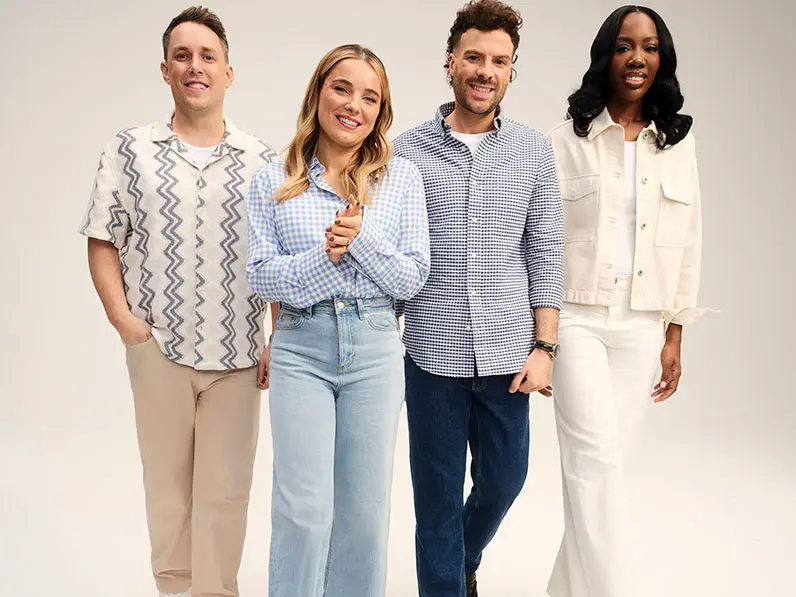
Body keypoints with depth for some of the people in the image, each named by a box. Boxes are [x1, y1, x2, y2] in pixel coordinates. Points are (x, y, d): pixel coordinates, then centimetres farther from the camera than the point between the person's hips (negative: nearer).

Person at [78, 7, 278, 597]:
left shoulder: (263, 159, 4)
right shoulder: (130, 149, 3)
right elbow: (102, 243, 3)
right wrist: (124, 320, -8)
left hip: (238, 353, 0)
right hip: (158, 349, 0)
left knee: (225, 492, 6)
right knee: (167, 483, 13)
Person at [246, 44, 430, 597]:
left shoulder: (401, 177, 3)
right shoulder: (273, 182, 4)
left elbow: (413, 278, -1)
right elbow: (261, 275, 0)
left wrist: (362, 237, -16)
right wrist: (323, 257, -15)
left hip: (376, 347, 1)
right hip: (301, 347, -1)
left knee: (365, 508, 8)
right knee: (303, 509, -3)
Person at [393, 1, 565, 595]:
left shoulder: (533, 150, 3)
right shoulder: (408, 151, 0)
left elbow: (546, 253, 3)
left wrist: (544, 346, -3)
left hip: (508, 353, 2)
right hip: (432, 352, -2)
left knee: (504, 478, 16)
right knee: (438, 492, 7)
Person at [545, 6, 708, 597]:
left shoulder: (678, 142, 9)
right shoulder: (569, 139, 1)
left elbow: (687, 241, 11)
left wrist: (675, 333, 8)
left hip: (641, 326, 3)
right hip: (577, 319, -3)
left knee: (605, 460, 8)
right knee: (596, 458, -13)